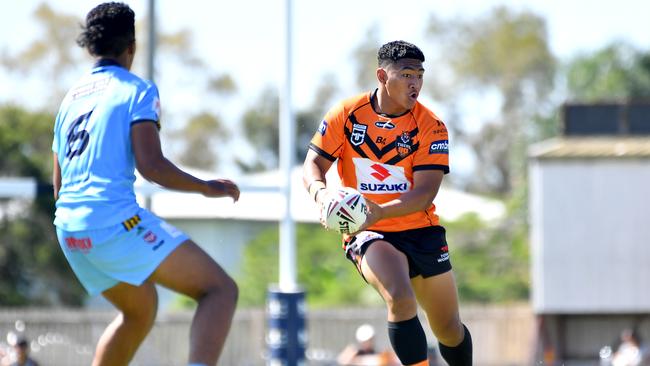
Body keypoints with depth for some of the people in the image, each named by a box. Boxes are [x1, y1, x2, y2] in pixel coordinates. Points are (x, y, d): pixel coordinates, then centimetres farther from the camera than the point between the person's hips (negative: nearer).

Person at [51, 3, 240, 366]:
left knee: (141, 309, 29)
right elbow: (150, 164, -14)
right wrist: (206, 187, -2)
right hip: (117, 220, -8)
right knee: (221, 289, -8)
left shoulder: (71, 98, 20)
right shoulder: (138, 91, -1)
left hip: (69, 229, 8)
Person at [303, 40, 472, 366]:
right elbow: (313, 166, -3)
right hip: (368, 234, -2)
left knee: (449, 330, 8)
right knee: (401, 300, -31)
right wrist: (323, 195, -27)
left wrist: (382, 211, -34)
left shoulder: (430, 127, -8)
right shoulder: (346, 114, -6)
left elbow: (426, 192, -16)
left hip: (420, 230, 2)